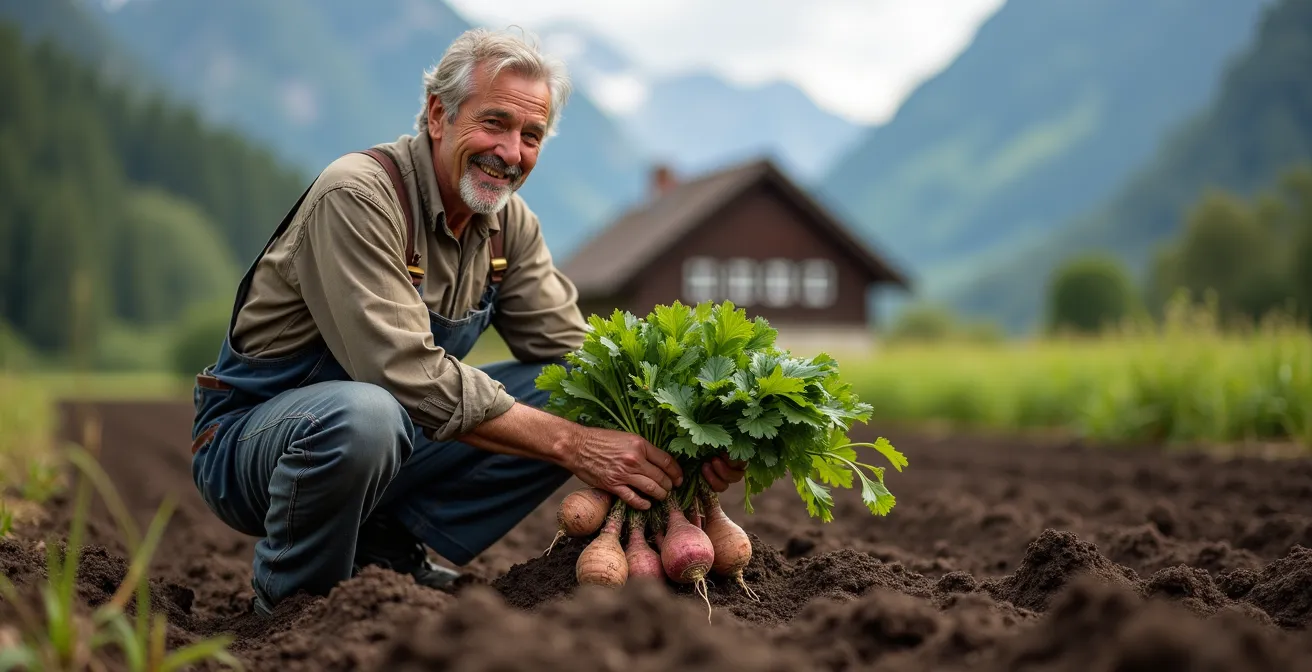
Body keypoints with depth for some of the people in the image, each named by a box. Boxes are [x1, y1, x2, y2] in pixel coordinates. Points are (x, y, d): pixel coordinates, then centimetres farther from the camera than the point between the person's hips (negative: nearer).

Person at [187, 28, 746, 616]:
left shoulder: (509, 224, 1)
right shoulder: (357, 196, -24)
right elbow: (411, 378, -32)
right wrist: (572, 446, -33)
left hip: (393, 437, 7)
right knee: (365, 415, -41)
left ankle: (388, 546, 0)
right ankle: (292, 599, -11)